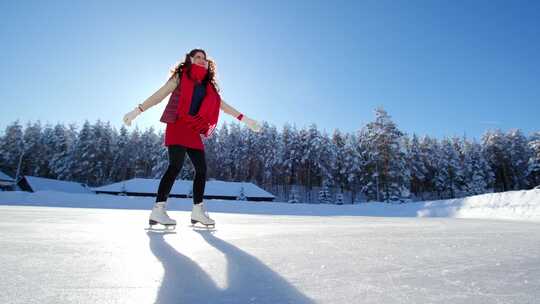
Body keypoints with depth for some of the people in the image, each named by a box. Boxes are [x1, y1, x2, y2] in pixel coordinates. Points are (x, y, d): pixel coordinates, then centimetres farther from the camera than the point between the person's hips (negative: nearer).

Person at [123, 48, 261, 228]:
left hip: (194, 130, 6)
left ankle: (198, 210, 8)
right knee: (176, 166, -19)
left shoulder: (208, 85, 19)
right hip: (177, 126, -5)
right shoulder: (181, 75, 6)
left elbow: (221, 104, 20)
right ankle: (158, 210, -15)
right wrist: (137, 111, -6)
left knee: (201, 168, 0)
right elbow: (159, 95, 1)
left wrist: (244, 119, 18)